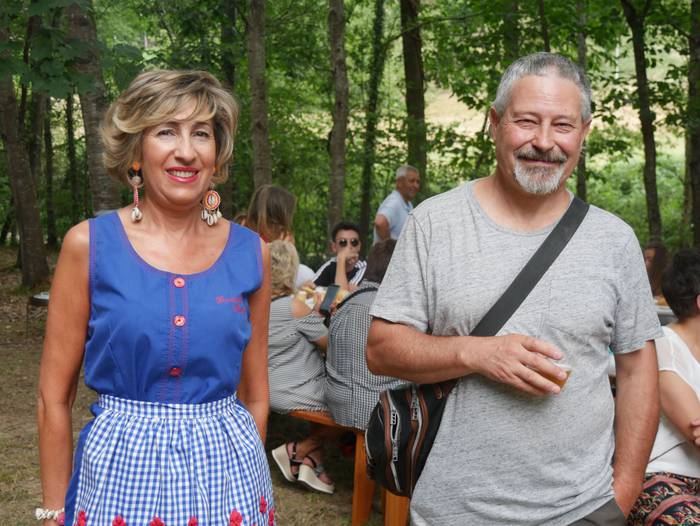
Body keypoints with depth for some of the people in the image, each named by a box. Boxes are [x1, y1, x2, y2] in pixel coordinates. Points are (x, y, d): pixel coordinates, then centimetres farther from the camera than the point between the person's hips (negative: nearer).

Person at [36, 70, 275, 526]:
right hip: (121, 469, -1)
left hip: (227, 472, 2)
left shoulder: (250, 253, -2)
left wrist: (249, 467, 9)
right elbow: (55, 397, -2)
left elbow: (255, 396, 8)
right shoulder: (89, 245, -7)